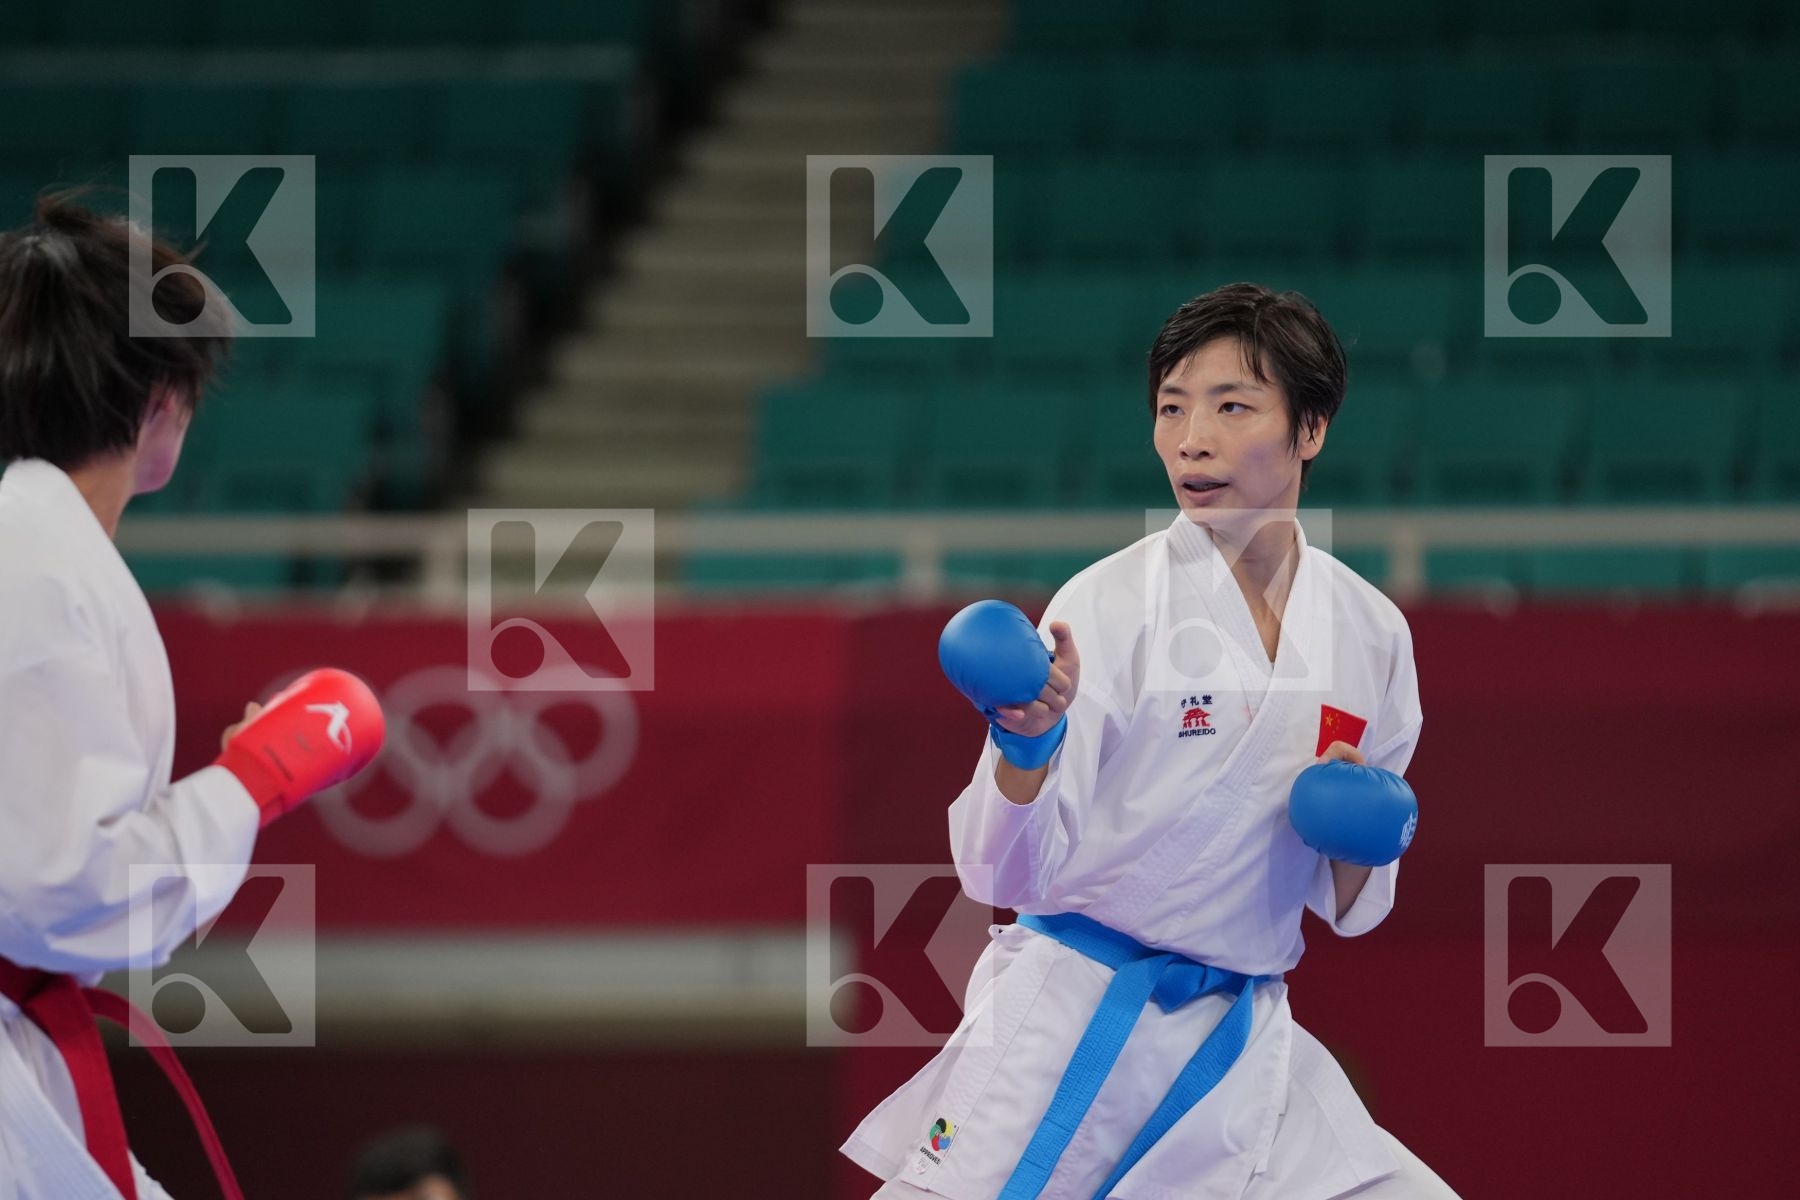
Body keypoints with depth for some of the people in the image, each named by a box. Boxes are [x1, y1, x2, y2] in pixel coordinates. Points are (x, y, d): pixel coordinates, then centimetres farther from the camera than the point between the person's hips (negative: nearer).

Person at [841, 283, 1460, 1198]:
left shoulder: (1368, 632, 3)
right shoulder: (1107, 605, -10)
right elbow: (1010, 872, -13)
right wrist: (1028, 745, -31)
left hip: (1243, 1038, 4)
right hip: (1069, 1026, -4)